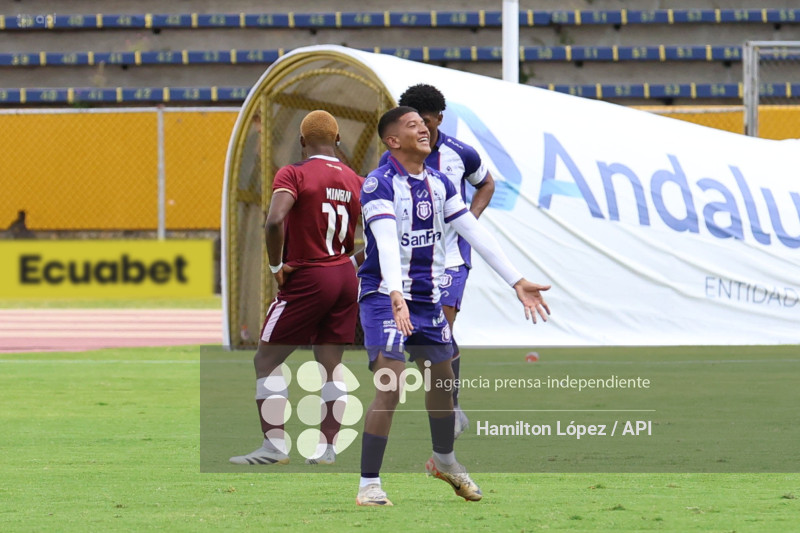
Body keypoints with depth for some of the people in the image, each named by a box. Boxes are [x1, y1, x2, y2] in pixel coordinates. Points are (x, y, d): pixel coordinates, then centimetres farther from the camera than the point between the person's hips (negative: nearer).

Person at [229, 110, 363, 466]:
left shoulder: (294, 174, -11)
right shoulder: (356, 182, 6)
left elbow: (274, 221, -27)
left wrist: (276, 266, -14)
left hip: (306, 280, -6)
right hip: (346, 278, 6)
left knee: (266, 360, 2)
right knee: (331, 365, 13)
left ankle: (275, 445, -4)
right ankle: (327, 447, 12)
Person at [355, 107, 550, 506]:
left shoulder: (439, 184, 8)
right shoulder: (380, 184, -14)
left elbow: (476, 234, 9)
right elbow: (386, 243, -28)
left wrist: (518, 282, 5)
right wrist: (396, 297, -42)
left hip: (427, 299, 7)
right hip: (384, 297, -7)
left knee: (443, 382, 19)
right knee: (389, 389, -18)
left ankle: (444, 460, 44)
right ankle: (369, 485, -12)